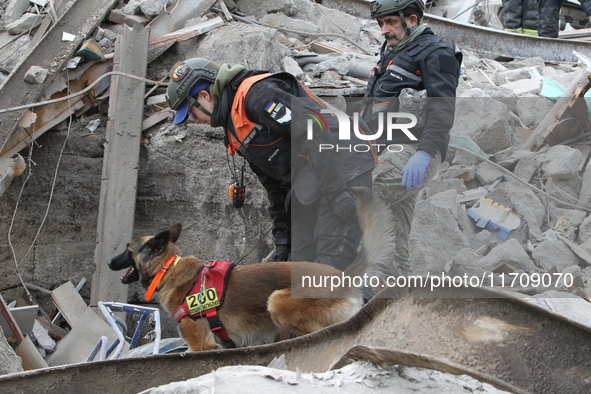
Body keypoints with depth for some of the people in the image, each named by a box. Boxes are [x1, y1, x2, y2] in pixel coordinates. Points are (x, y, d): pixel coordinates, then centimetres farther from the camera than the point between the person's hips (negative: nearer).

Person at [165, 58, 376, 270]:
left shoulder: (257, 94, -12)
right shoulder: (235, 127, 20)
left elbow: (314, 130, -22)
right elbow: (274, 184, 25)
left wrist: (336, 191, -25)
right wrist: (282, 236, 22)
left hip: (343, 172, -10)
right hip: (310, 186, 10)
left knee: (331, 266, -17)